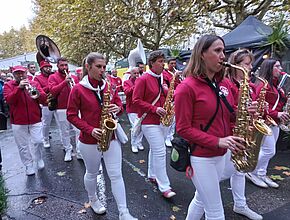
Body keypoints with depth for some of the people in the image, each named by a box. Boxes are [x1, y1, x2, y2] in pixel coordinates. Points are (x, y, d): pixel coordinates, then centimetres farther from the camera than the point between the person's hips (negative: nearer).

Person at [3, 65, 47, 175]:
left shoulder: (34, 84, 5)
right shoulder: (8, 85, 3)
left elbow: (44, 99, -3)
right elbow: (9, 100, -14)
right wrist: (19, 88, -23)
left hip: (35, 120, 0)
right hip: (18, 122, 0)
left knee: (37, 141, -1)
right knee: (23, 146, 7)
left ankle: (39, 160, 25)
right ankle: (29, 166, 23)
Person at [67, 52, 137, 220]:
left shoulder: (108, 86, 1)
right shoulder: (78, 89, -9)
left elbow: (120, 105, 9)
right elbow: (71, 115, -7)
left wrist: (117, 109, -15)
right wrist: (90, 129, -18)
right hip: (90, 140, -2)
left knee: (116, 175, 5)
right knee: (92, 173, 19)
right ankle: (93, 200, 48)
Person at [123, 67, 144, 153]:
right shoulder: (127, 82, 5)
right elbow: (127, 92, -14)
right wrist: (135, 86, -23)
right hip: (132, 109, -4)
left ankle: (139, 143, 24)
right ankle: (134, 145, 7)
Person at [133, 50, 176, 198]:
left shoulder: (163, 78, 11)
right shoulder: (143, 79, -11)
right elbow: (136, 100, -14)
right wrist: (154, 109, -21)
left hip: (163, 120, 8)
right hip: (149, 121, -8)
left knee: (155, 149, 19)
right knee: (160, 152, -8)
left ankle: (152, 175, 37)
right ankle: (164, 187, 2)